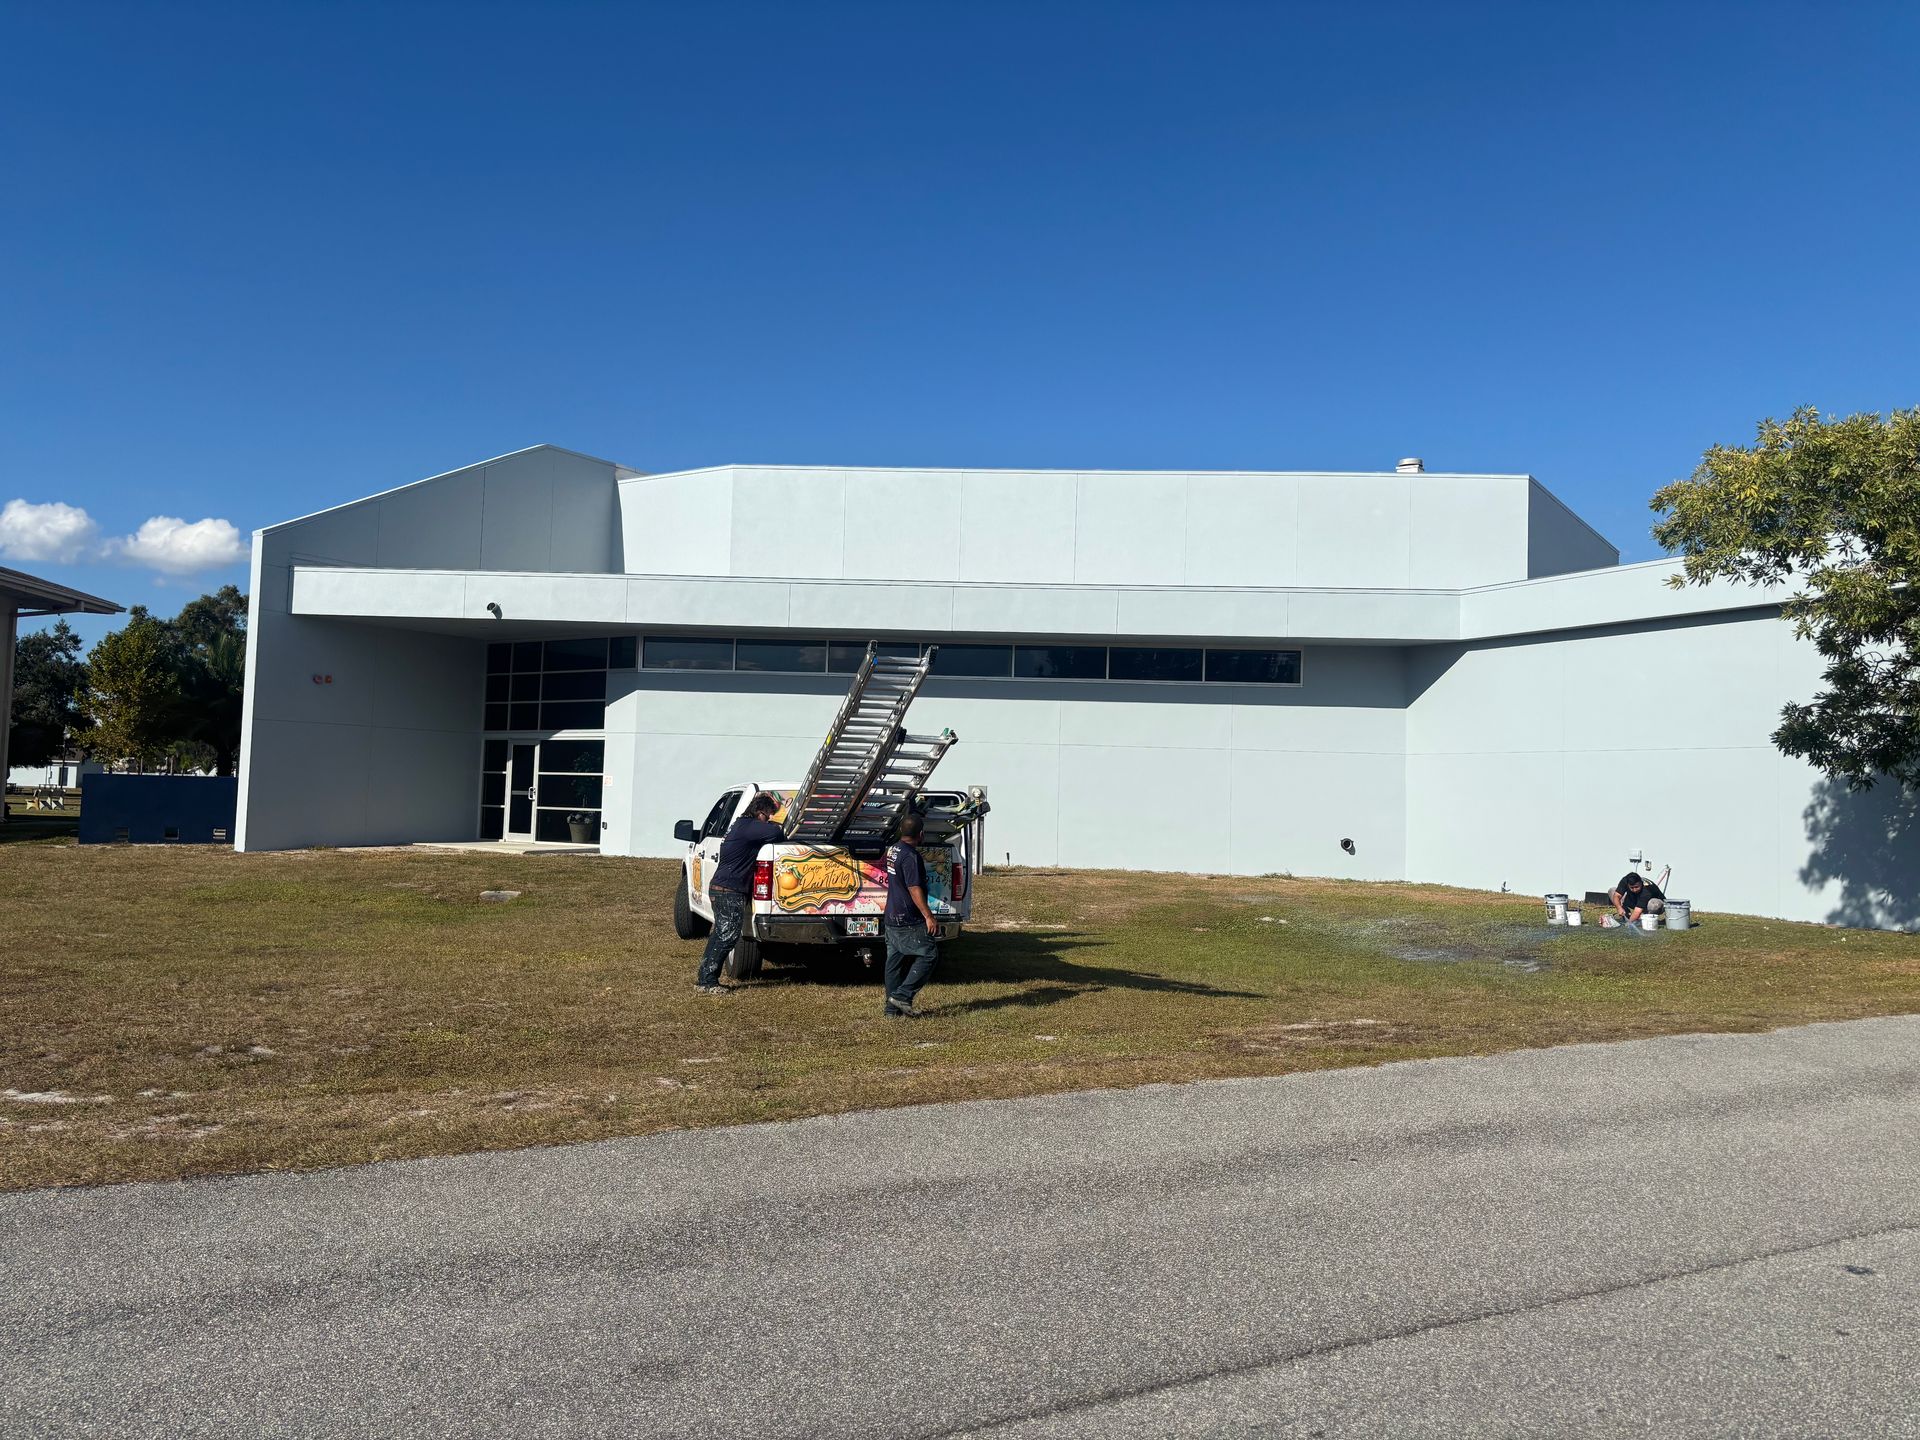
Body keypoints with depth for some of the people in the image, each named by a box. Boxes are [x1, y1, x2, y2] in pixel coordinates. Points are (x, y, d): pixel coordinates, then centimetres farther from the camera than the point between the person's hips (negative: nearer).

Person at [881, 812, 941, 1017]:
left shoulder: (893, 849, 10)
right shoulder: (911, 856, -19)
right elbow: (914, 888, -23)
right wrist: (928, 916, -23)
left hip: (891, 918, 10)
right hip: (908, 921, -10)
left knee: (895, 961, 12)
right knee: (929, 954, -2)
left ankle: (892, 1007, 16)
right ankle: (902, 996, -5)